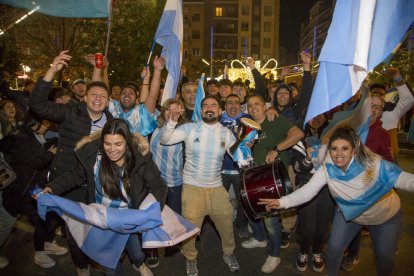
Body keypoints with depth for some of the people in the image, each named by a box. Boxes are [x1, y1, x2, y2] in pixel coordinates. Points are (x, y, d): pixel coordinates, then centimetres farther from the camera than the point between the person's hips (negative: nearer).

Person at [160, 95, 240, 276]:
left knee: (227, 223, 11)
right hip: (192, 187, -2)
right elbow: (164, 140, -9)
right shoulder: (190, 128, -6)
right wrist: (172, 121, -23)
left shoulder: (226, 133, 1)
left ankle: (228, 252, 41)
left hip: (217, 187, 2)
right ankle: (190, 258, 36)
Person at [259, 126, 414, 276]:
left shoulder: (372, 163, -33)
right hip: (348, 214, 2)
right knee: (334, 248, 3)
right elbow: (307, 191, -28)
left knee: (385, 257, 13)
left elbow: (401, 178, -30)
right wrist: (282, 202, -42)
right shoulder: (327, 169, -25)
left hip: (386, 216, -1)